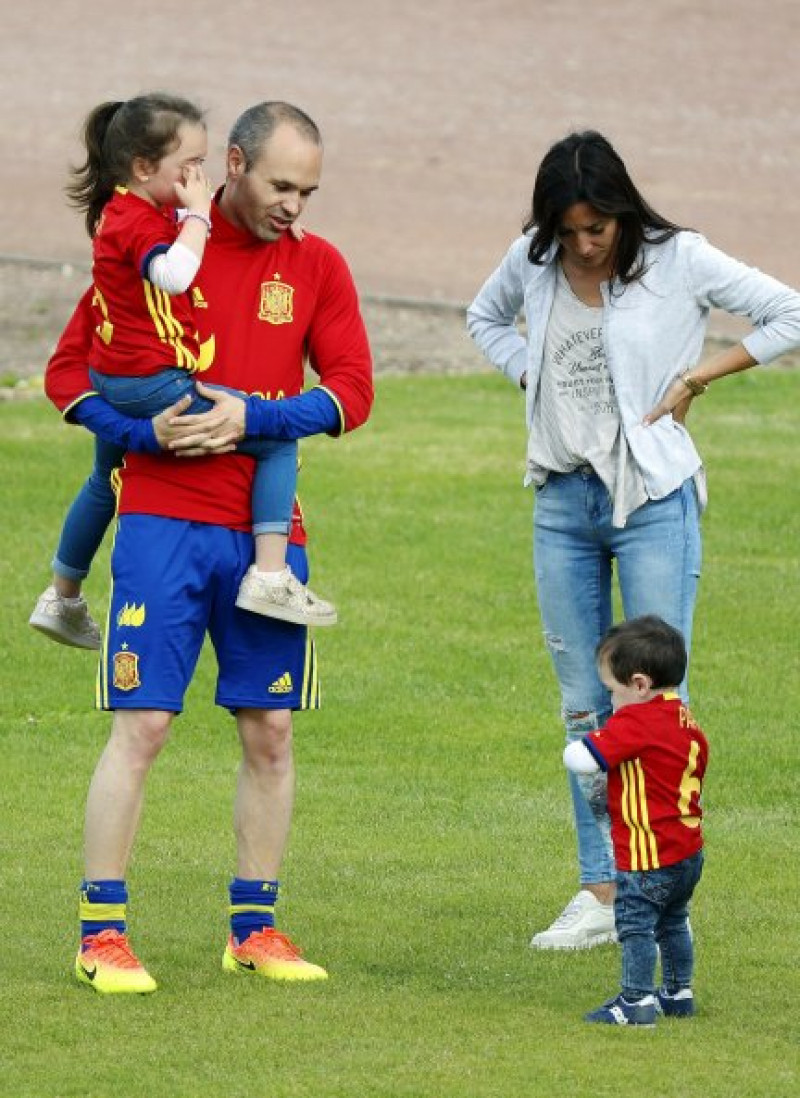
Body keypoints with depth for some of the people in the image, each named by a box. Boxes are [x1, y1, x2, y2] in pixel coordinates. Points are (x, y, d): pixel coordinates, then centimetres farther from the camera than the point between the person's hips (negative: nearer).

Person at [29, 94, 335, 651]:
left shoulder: (117, 213, 11)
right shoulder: (138, 222, -19)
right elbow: (174, 272, -38)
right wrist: (196, 212, -25)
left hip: (110, 381, 11)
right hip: (154, 384, -11)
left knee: (105, 482, 32)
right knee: (279, 440, -7)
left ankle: (63, 599, 48)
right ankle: (270, 577, -16)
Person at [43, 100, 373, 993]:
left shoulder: (316, 266, 8)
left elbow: (350, 387, 1)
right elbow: (69, 371, 3)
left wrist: (254, 417, -14)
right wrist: (143, 431, -14)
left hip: (269, 527, 4)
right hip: (164, 521, -4)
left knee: (271, 730, 6)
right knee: (141, 724, -7)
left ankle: (254, 928, 16)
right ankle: (102, 933, -3)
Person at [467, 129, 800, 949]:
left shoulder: (677, 261, -9)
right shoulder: (533, 261, 3)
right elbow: (484, 318, 24)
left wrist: (696, 376, -9)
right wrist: (530, 375, 6)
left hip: (653, 500, -5)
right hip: (563, 502, 5)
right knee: (582, 708, 7)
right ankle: (601, 892, 12)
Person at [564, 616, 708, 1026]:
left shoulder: (634, 723, -20)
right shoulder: (687, 723, 8)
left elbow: (581, 760, -23)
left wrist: (575, 747, 1)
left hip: (649, 855, -9)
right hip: (688, 849, 9)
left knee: (635, 924, -2)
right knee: (673, 923, 23)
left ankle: (636, 1001, -2)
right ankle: (679, 993, 33)